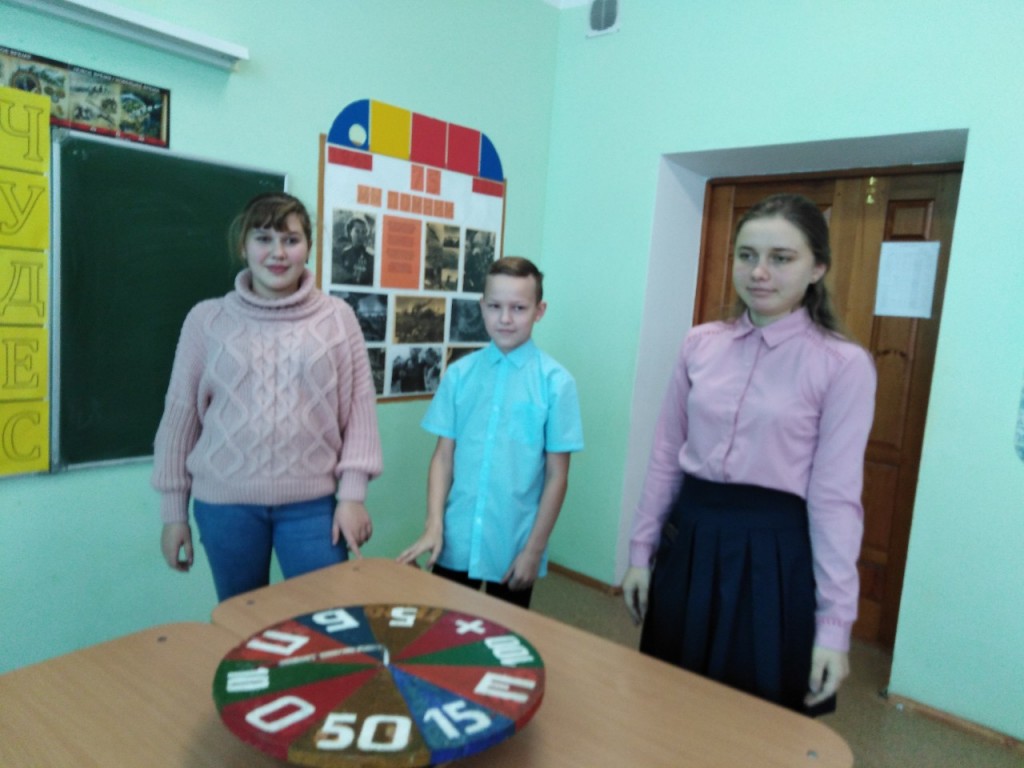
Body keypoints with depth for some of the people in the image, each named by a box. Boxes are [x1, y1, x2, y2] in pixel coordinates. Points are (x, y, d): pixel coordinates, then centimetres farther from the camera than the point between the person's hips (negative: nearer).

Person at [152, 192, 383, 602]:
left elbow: (360, 409, 1)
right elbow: (180, 414, 5)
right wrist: (173, 511, 6)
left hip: (313, 501, 0)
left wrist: (352, 494, -4)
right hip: (225, 503, 1)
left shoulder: (337, 317, 0)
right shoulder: (207, 319, 1)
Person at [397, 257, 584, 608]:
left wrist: (534, 550, -5)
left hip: (514, 549, -1)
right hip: (455, 543, 2)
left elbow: (556, 476, -6)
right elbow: (443, 455, 1)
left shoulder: (555, 382, -10)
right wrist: (434, 526, -8)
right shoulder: (459, 373, -2)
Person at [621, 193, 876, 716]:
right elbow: (666, 456, 7)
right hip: (689, 542, 4)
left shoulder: (843, 364, -10)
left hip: (774, 553, -3)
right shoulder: (700, 344, 2)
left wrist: (835, 623, -8)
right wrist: (641, 552, 8)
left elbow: (835, 495, -10)